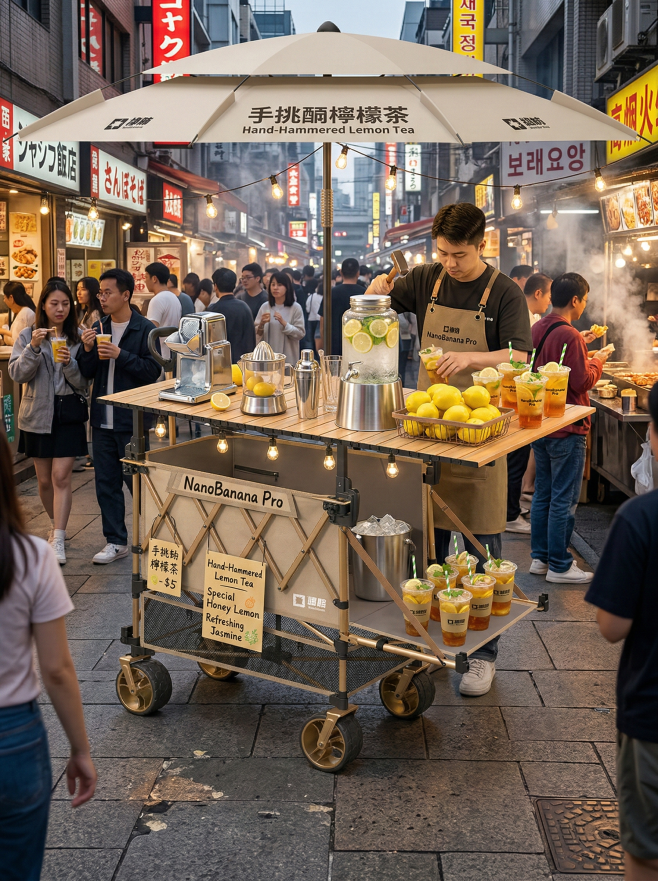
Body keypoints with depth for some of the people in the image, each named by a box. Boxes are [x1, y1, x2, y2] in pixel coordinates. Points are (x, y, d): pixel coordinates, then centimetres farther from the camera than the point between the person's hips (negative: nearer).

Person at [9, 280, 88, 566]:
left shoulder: (78, 339, 1)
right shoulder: (28, 336, 2)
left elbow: (83, 383, -3)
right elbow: (17, 373, -9)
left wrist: (69, 364, -21)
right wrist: (33, 348, -23)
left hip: (68, 414, -1)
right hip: (38, 414, 1)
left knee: (61, 477, -10)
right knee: (44, 480, 10)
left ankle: (58, 542, -11)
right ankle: (57, 525, 33)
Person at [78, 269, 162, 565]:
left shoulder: (144, 329, -8)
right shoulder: (99, 327, 9)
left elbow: (152, 371, -14)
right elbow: (88, 373, 9)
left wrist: (121, 355, -22)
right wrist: (87, 349, -9)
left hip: (132, 419, -6)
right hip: (102, 418, 6)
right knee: (106, 482, 9)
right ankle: (116, 541, 19)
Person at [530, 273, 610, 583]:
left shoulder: (538, 328, 7)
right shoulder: (568, 335, -21)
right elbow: (582, 382, -19)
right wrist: (597, 361, -2)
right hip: (566, 429, -9)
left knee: (543, 494, 15)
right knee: (564, 499, 0)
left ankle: (539, 557, 23)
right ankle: (559, 566, 7)